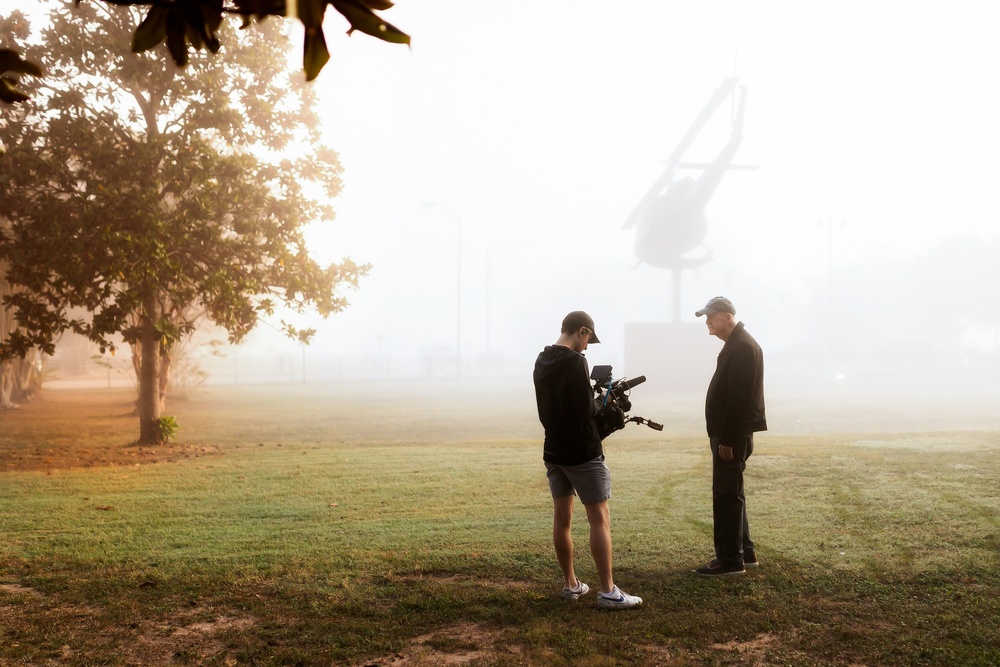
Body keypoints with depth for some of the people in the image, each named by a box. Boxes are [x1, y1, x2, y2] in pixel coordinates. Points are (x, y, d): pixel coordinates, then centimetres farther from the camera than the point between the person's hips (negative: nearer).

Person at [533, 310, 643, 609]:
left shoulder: (541, 362, 8)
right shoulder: (574, 362, -17)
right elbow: (586, 410, -20)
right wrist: (601, 399, 0)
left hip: (553, 450, 8)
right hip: (582, 452, -8)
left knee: (562, 517, 11)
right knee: (599, 518, -3)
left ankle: (570, 585, 19)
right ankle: (607, 592, -3)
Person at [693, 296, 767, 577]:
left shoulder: (742, 347, -17)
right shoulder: (737, 344, 16)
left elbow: (738, 398, -23)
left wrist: (727, 439, -23)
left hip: (732, 435, -11)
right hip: (729, 434, 11)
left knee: (726, 495, -6)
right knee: (731, 494, 15)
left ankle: (730, 560, -1)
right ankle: (744, 552, 23)